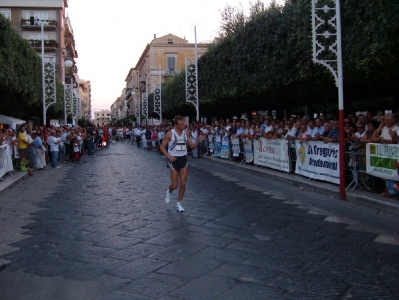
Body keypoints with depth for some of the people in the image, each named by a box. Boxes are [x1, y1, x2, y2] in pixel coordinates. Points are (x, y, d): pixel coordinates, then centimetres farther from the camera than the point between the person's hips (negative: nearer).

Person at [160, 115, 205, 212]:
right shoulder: (170, 134, -10)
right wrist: (169, 156, -18)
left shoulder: (186, 134, 3)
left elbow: (192, 146, 10)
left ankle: (179, 204, 12)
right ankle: (169, 191, 36)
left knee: (183, 183, -2)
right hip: (174, 160, -3)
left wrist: (198, 141, -10)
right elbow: (162, 147, -6)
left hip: (183, 160, 3)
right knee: (174, 185, 0)